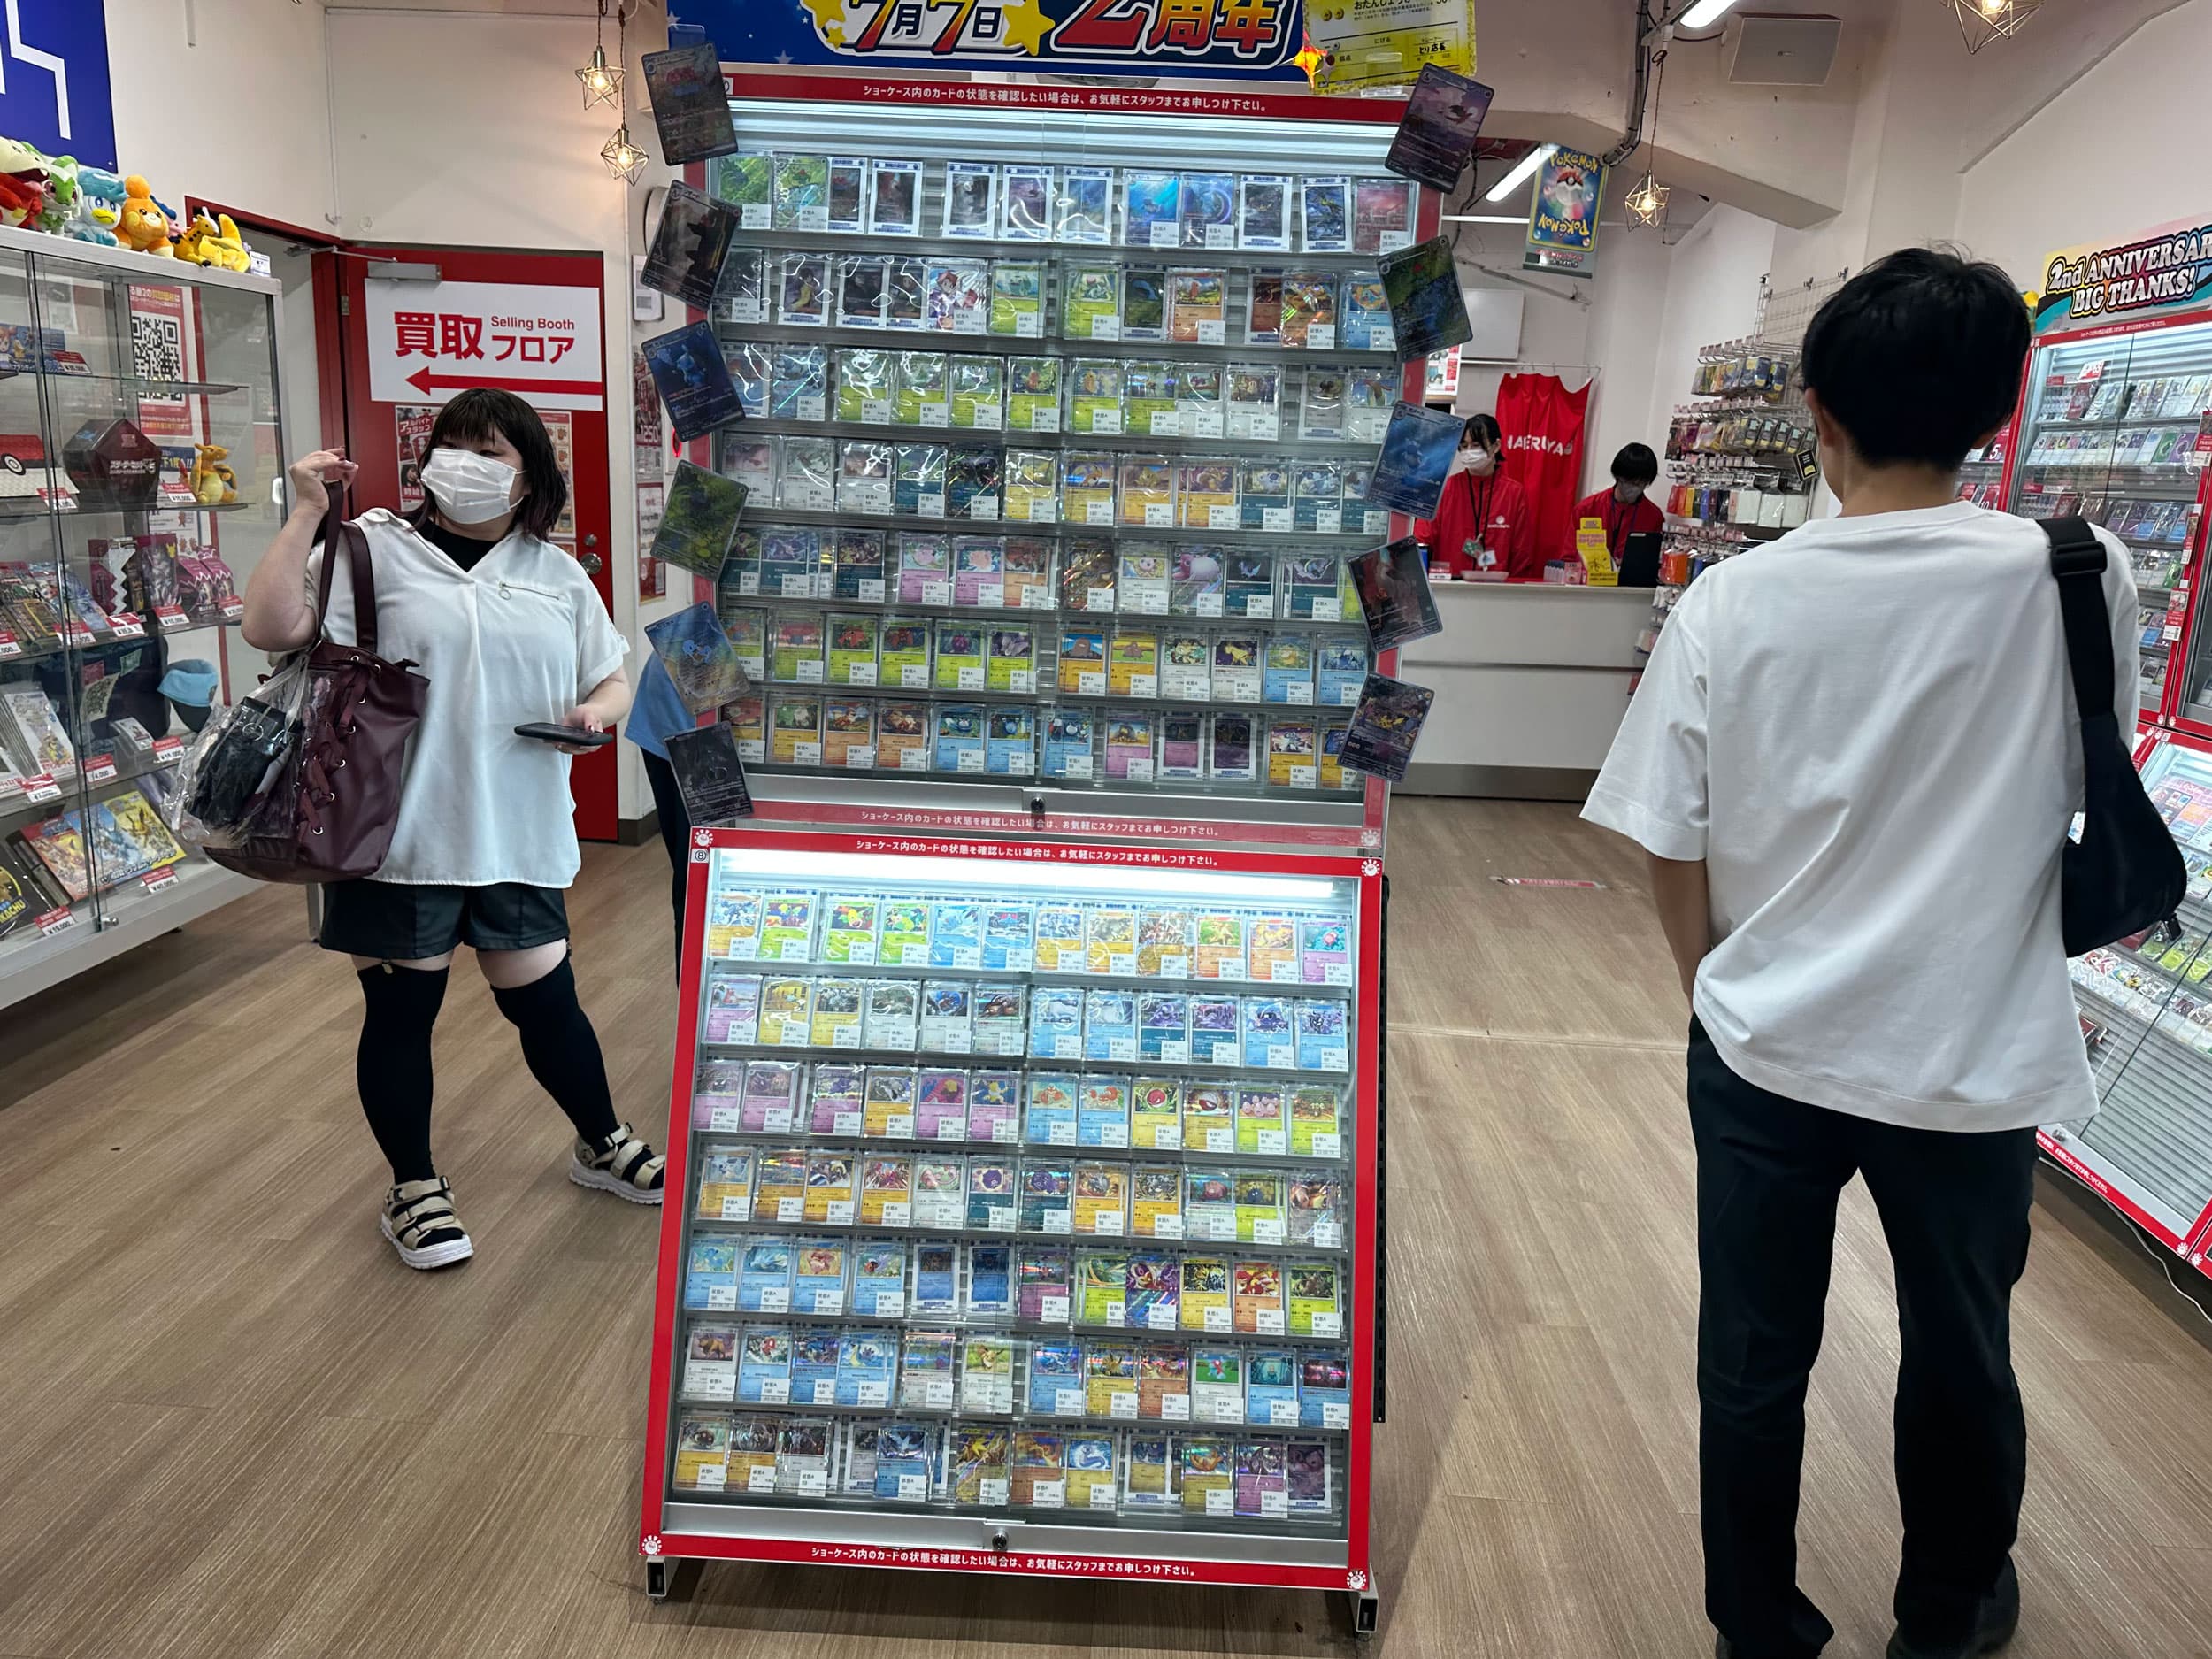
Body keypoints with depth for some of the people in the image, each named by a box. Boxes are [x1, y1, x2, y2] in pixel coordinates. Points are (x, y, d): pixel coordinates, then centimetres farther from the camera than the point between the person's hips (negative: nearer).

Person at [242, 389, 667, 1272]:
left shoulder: (559, 576, 9)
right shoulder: (377, 548, -3)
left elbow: (613, 682, 15)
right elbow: (271, 627, -14)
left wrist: (598, 711, -7)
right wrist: (306, 513, -17)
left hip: (518, 838, 3)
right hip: (400, 836, -3)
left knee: (546, 1001, 12)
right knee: (400, 1011, 9)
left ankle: (602, 1145, 36)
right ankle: (413, 1191, 28)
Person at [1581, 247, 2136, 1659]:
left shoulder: (1734, 602, -13)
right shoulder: (2075, 577, -12)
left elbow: (1673, 852, -7)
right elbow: (2092, 786, 4)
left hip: (1765, 1050, 0)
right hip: (1975, 1055, 1)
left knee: (1753, 1363, 16)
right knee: (1962, 1357, 23)